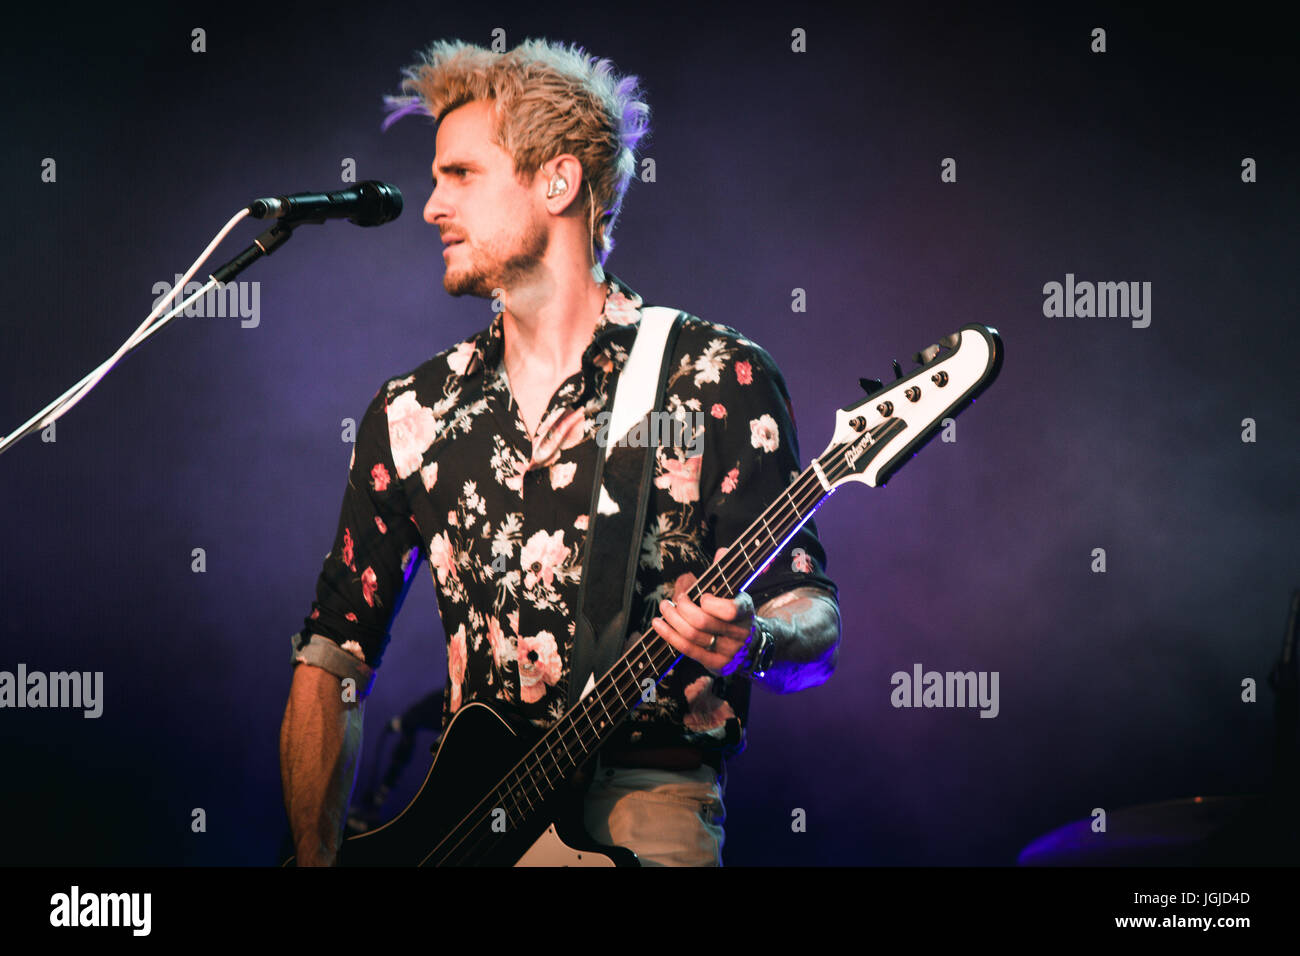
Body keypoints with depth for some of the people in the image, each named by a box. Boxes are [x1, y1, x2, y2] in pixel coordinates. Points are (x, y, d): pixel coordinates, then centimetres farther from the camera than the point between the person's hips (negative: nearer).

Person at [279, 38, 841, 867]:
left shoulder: (717, 380, 1)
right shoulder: (411, 414, 13)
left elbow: (812, 619, -1)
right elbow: (333, 658, 15)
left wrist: (751, 643, -23)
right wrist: (315, 855, 6)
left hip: (647, 793, -3)